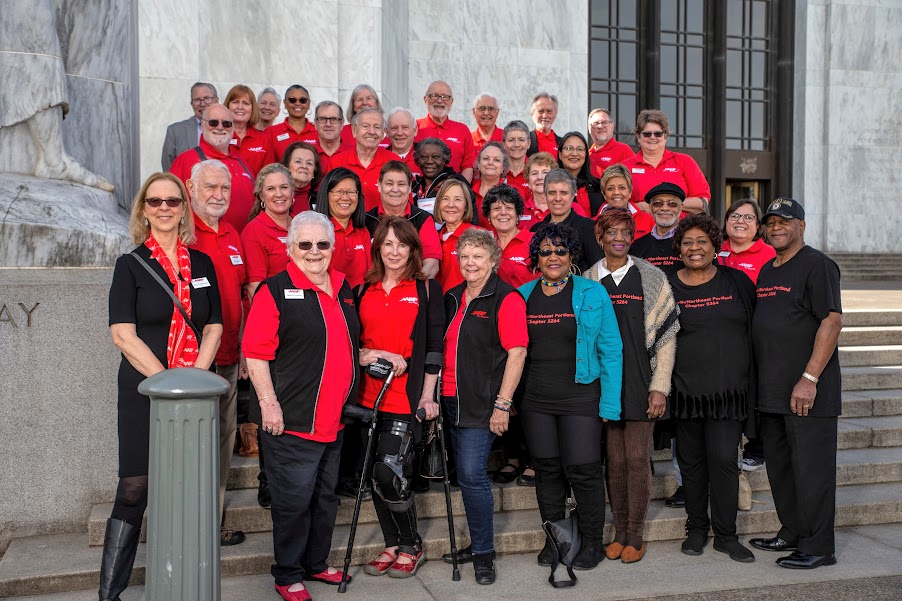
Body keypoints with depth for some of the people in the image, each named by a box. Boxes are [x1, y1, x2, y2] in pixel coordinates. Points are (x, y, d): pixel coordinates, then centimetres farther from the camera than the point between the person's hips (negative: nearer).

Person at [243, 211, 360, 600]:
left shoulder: (343, 288, 11)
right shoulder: (276, 290, -9)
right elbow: (255, 353, -14)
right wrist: (268, 402, -19)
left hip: (334, 419, 7)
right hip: (292, 420, -7)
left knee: (326, 497, 17)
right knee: (293, 500, 1)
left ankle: (315, 563, 34)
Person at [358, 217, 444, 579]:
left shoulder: (427, 289, 1)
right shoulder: (364, 291, 11)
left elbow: (434, 345, -1)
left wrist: (428, 395, -6)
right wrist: (370, 354, -9)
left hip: (407, 396, -4)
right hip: (370, 395, 5)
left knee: (389, 474, -10)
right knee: (376, 475, 8)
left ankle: (411, 547, 10)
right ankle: (392, 545, 24)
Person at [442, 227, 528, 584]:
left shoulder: (506, 298, -8)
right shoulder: (453, 298, 13)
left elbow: (517, 353, -14)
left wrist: (502, 405, -17)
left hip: (482, 404, -7)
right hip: (451, 400, 7)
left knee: (472, 475, -9)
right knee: (466, 476, 13)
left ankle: (483, 552, 7)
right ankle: (478, 544, 27)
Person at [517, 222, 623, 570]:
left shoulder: (593, 293, -2)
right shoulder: (523, 296, 7)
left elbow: (610, 350, -2)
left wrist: (609, 403, -7)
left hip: (580, 398, -3)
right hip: (536, 401, 3)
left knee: (582, 469, -2)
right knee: (547, 470, 10)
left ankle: (591, 543, 17)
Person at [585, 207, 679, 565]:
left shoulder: (652, 278, 2)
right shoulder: (587, 281, 7)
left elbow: (666, 335, 0)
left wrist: (659, 387, -6)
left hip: (640, 382, -1)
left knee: (637, 459, -1)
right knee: (615, 461, 5)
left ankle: (636, 536, 11)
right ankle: (619, 533, 17)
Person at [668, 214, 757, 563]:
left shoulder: (737, 281, 4)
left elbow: (756, 329, 10)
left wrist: (752, 380, 6)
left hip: (729, 389, 0)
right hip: (685, 389, 1)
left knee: (723, 459, -4)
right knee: (691, 461, 8)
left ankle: (726, 534, 10)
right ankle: (696, 529, 23)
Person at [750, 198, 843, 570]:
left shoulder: (817, 265, -8)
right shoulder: (766, 271, 17)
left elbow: (832, 321, -16)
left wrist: (809, 378, -22)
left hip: (808, 390, -8)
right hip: (771, 392, 8)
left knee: (811, 468, -3)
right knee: (779, 466, 15)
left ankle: (817, 547, 7)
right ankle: (792, 534, 28)